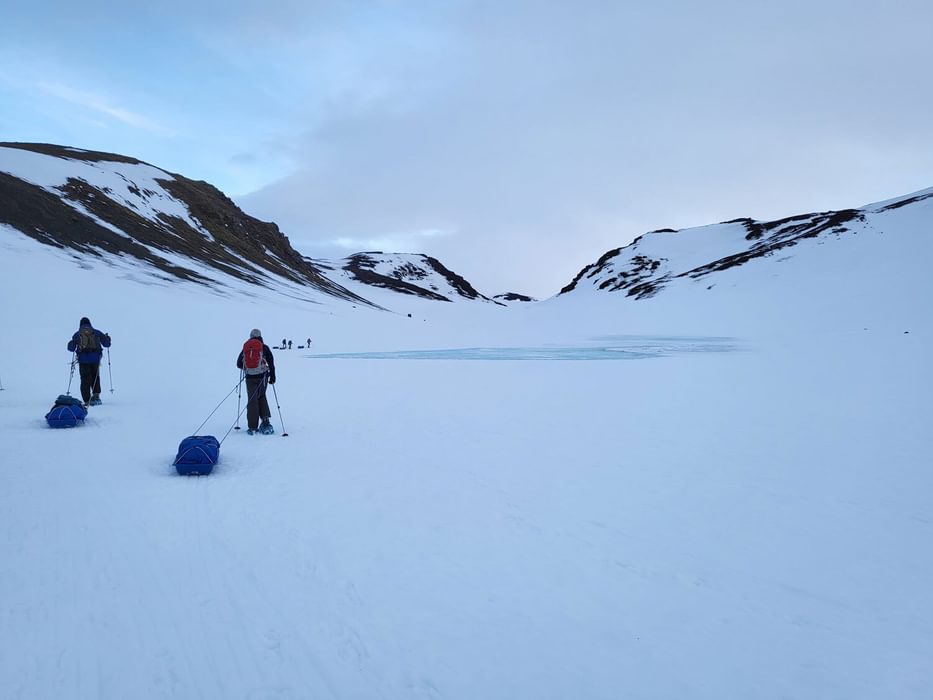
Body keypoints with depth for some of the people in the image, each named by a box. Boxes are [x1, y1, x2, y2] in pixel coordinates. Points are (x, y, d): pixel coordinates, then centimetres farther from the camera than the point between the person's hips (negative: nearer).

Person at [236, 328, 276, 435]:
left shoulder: (245, 347, 8)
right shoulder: (264, 347, 3)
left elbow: (239, 364, 11)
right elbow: (271, 362, -1)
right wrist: (272, 377, 4)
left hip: (250, 377, 1)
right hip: (262, 375, -1)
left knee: (252, 400, 3)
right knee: (261, 397, 18)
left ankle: (252, 428, 1)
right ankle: (265, 419, 2)